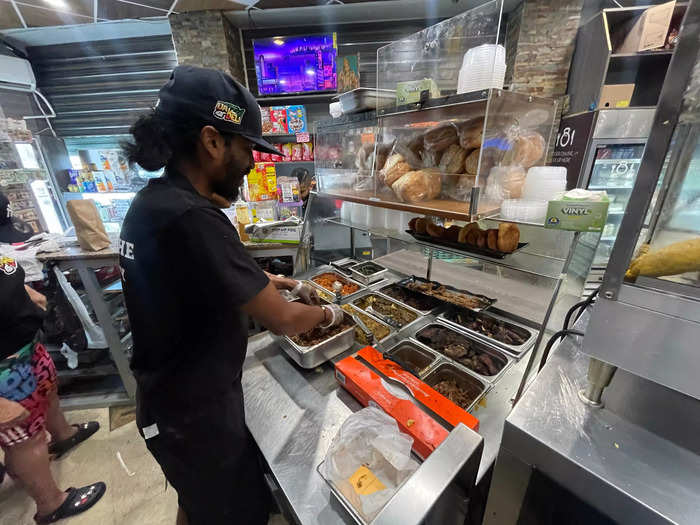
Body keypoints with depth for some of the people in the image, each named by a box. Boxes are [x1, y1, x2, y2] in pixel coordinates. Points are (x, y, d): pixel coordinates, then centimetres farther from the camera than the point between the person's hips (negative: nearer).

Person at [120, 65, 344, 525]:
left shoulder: (155, 199, -1)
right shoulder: (189, 218, -32)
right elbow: (283, 320, -27)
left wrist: (286, 284, 8)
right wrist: (329, 313, -6)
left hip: (171, 396, 9)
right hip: (195, 413, -8)